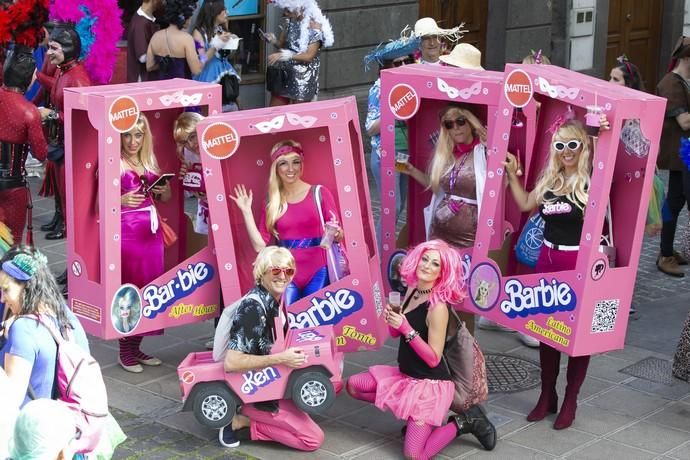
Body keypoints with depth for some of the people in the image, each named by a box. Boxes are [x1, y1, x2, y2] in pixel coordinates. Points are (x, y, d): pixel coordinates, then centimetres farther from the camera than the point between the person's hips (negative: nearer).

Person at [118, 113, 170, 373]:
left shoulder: (150, 161, 12)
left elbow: (165, 198, 20)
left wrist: (164, 190, -2)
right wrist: (123, 200, -28)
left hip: (151, 232, 6)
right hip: (127, 233, -6)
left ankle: (136, 347, 17)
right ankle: (125, 352, 6)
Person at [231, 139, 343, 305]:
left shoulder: (319, 193, 1)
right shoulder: (272, 202, 7)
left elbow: (338, 233, 0)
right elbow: (260, 245, 2)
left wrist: (336, 234, -22)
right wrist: (246, 212, 0)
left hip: (317, 273, -1)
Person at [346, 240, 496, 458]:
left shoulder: (438, 307, -22)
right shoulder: (412, 290, 1)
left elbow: (433, 359, -23)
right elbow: (396, 333, 11)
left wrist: (407, 329, -30)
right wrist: (391, 319, -11)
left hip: (430, 384, -8)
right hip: (405, 374, 8)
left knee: (413, 455, -12)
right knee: (354, 386, 9)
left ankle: (463, 423, 9)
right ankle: (414, 415, 13)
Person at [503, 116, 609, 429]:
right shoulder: (550, 180, 9)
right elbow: (525, 204, 22)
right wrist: (512, 173, 16)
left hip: (580, 262, -6)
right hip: (548, 259, 6)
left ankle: (570, 402, 14)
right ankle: (547, 395, 27)